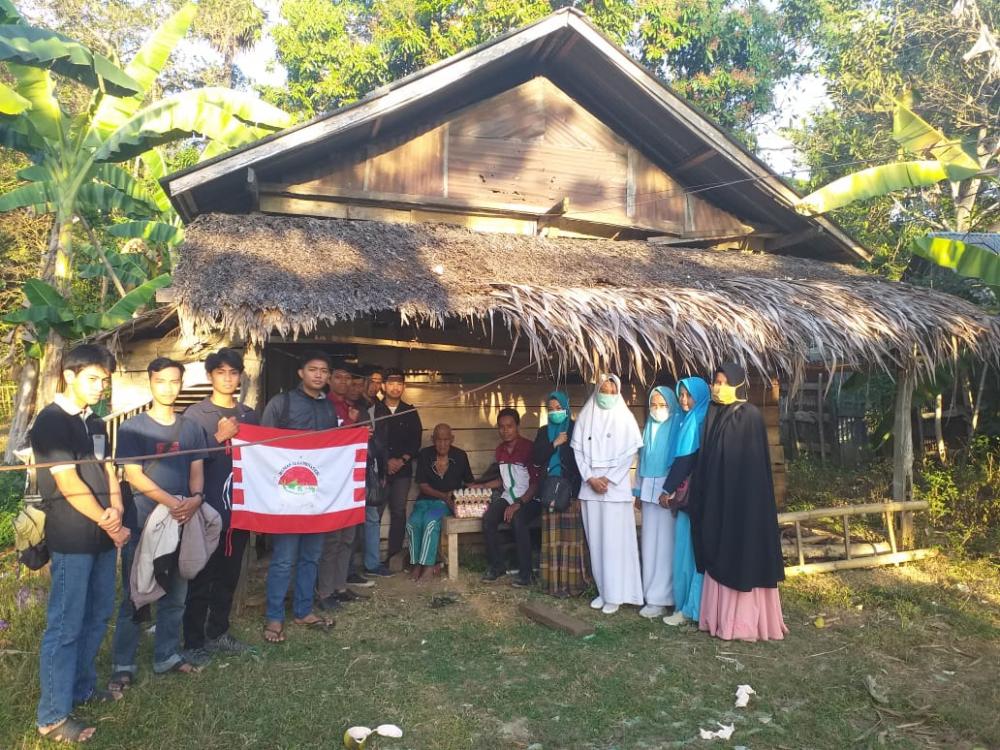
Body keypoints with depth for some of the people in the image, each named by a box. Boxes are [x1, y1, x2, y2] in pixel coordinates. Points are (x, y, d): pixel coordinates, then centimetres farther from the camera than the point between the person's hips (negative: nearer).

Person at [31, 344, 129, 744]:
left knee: (97, 617, 17)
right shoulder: (51, 421, -12)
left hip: (101, 535, 8)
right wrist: (108, 523, -13)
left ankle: (82, 687, 32)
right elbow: (68, 483, -17)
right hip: (72, 540, -8)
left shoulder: (95, 423, 13)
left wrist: (116, 510, -8)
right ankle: (52, 716, 9)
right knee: (64, 627, -1)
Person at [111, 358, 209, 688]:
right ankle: (123, 663, 15)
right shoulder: (132, 427, -3)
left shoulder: (191, 428, 9)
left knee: (175, 595, 12)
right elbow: (133, 474, -10)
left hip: (182, 523, 4)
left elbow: (197, 470, 7)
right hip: (142, 523, -4)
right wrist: (172, 501, -21)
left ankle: (167, 655, 25)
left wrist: (195, 498, -15)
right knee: (134, 596, 3)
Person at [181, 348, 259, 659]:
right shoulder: (195, 414, -3)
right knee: (201, 578, 2)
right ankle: (194, 641, 14)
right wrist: (219, 437, -19)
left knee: (229, 575, 14)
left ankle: (218, 633, 27)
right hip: (207, 508, -4)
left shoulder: (249, 415, 10)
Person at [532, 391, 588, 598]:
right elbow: (535, 458, 3)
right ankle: (555, 582, 8)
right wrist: (554, 444, -6)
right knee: (553, 538, 3)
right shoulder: (544, 431, 14)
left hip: (571, 489, -4)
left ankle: (572, 582, 0)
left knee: (571, 536, -5)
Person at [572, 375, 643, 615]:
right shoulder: (585, 416, 8)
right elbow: (577, 449, 6)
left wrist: (608, 478, -10)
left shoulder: (624, 417, 1)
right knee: (596, 539, 6)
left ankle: (615, 594, 3)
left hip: (616, 485, -3)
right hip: (590, 485, 3)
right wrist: (590, 477, -5)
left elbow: (630, 452, -4)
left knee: (614, 539, -4)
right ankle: (602, 590, 15)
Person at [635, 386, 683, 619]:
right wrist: (639, 492, 13)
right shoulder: (648, 427, 14)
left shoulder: (677, 427, -6)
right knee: (650, 542, 8)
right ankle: (651, 593, 15)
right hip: (649, 491, 6)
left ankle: (661, 598, 2)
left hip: (667, 492, -6)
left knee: (664, 543, -3)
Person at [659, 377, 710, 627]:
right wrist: (672, 489, 9)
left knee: (695, 549, -2)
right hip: (685, 493, 9)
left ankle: (692, 608, 5)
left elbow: (686, 458, -12)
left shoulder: (702, 421, -11)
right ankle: (686, 604, 17)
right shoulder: (688, 421, 16)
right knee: (686, 549, 10)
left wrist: (668, 489, -7)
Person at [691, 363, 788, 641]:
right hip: (717, 497, 7)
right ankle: (722, 616, 20)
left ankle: (745, 622, 9)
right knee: (721, 556, 11)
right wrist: (700, 494, 9)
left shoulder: (750, 416, -11)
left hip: (743, 498, -7)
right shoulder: (713, 415, 10)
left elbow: (754, 465, -14)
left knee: (745, 555, 0)